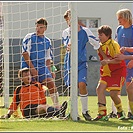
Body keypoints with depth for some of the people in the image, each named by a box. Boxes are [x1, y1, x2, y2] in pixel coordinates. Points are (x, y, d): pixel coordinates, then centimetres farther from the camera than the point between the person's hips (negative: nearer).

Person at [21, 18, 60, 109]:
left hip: (42, 67, 4)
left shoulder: (47, 41, 13)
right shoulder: (29, 37, -2)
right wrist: (32, 68, -14)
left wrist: (48, 72, 12)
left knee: (51, 84, -10)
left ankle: (58, 107, -6)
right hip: (28, 67, -4)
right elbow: (25, 53, -9)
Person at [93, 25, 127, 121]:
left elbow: (119, 59, -24)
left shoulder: (113, 44, -16)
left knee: (113, 93, -14)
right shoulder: (100, 46, 9)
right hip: (106, 72, 7)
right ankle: (102, 114, -10)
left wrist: (108, 61, -34)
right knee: (100, 89, -13)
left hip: (118, 72, -7)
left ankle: (120, 112, 14)